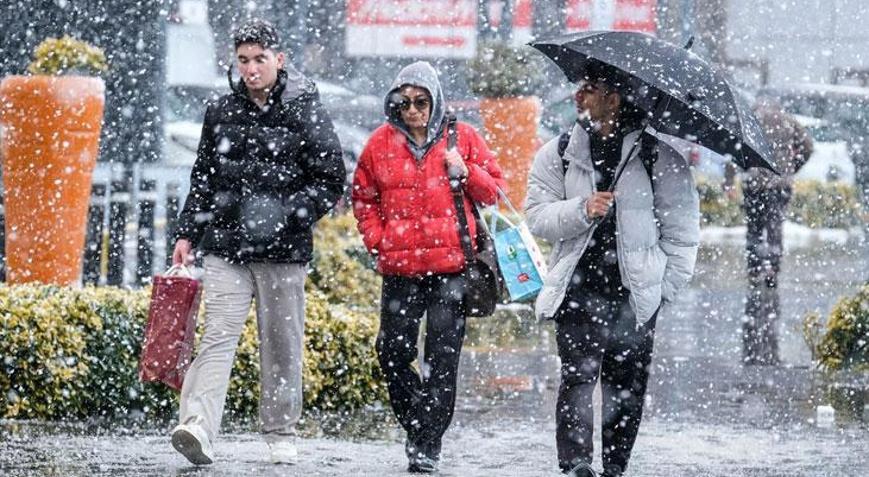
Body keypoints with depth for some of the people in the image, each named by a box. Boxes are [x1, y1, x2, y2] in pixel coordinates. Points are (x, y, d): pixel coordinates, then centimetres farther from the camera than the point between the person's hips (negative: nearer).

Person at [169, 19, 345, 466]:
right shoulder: (221, 113, 11)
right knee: (218, 336, -10)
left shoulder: (305, 112, 0)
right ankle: (198, 427, -22)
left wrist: (285, 212, -14)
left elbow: (331, 181, -2)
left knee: (282, 343, 5)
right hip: (226, 248, 2)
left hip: (283, 249, -2)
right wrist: (187, 234, 12)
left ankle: (280, 433, 17)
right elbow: (202, 179, 19)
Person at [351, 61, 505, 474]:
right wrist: (377, 238, 5)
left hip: (452, 265, -2)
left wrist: (466, 173, -10)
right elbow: (363, 197, 19)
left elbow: (494, 192, 9)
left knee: (442, 358, -4)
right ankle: (416, 424, 23)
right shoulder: (382, 143, 7)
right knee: (393, 351, 2)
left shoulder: (461, 138, 4)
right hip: (400, 267, 2)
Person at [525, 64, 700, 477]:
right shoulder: (557, 156, 9)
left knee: (627, 387, 3)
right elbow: (537, 217, 2)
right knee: (577, 376, -14)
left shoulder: (660, 160, 2)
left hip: (635, 293, 0)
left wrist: (665, 286, 0)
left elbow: (682, 230, 6)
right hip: (577, 288, 0)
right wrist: (581, 210, -16)